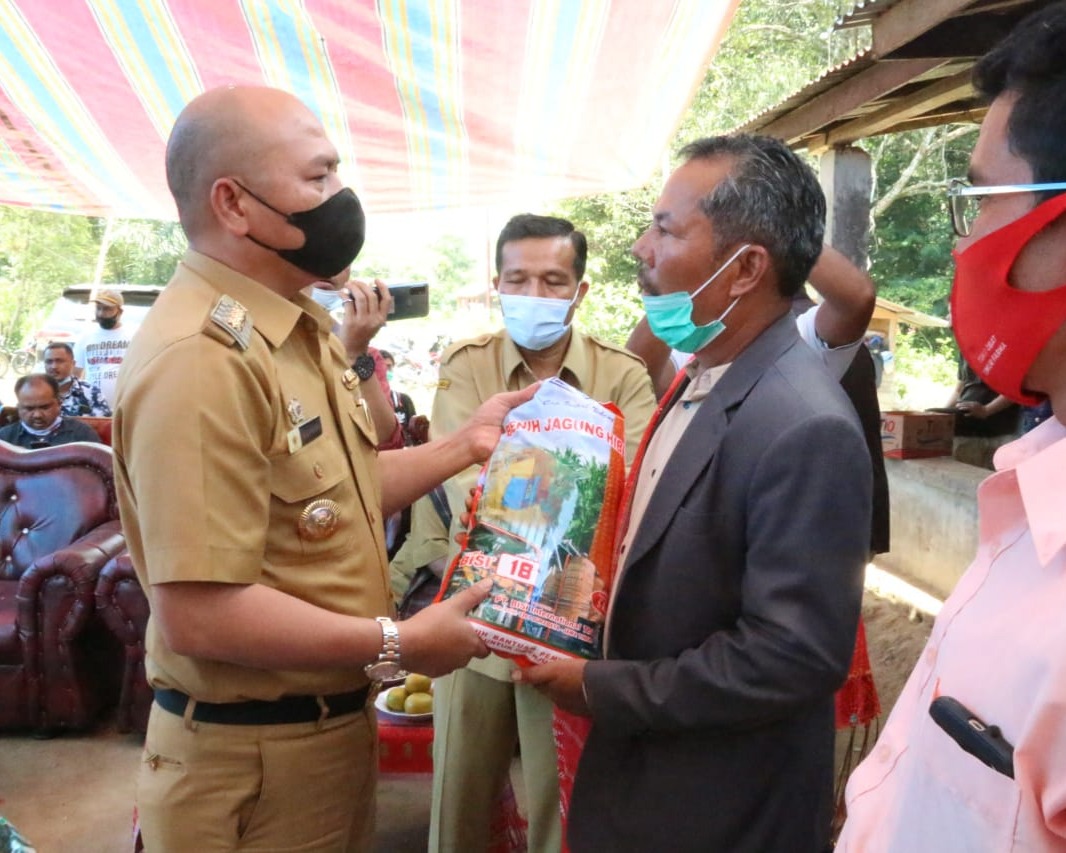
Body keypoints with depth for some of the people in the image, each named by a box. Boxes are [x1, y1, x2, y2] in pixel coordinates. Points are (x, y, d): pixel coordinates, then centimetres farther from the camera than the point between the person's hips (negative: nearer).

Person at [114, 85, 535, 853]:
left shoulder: (301, 327, 7)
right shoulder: (200, 360, -27)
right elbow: (197, 614, -30)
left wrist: (462, 446, 6)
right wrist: (395, 646, -21)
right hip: (252, 755, -9)